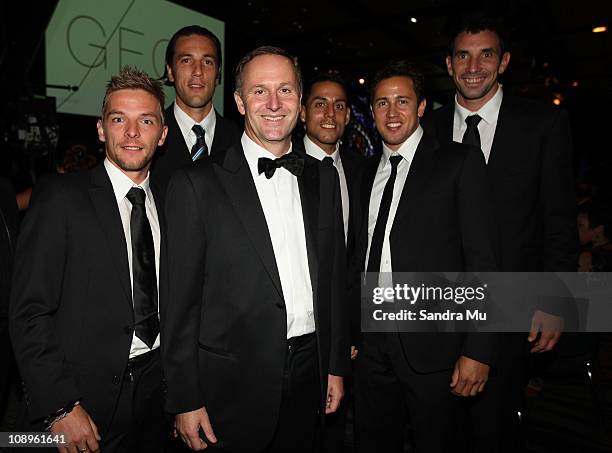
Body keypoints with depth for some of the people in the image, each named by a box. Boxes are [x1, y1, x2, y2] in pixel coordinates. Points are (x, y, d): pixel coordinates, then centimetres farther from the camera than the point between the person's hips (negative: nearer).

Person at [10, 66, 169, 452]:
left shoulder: (168, 203, 5)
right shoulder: (59, 197, -10)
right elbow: (30, 312, -13)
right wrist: (60, 407, -17)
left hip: (155, 391, 5)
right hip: (83, 396, -4)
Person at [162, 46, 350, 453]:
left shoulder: (323, 178, 5)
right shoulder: (197, 184, -9)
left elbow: (335, 277, 8)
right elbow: (181, 301, -9)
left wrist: (337, 365, 8)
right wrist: (186, 400, -8)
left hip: (308, 375, 4)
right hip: (232, 387, -4)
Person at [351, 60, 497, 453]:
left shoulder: (460, 162, -5)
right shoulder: (368, 171, 12)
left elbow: (482, 259, -10)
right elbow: (361, 256, 11)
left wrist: (478, 349, -14)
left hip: (433, 345, -5)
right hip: (372, 343, 5)